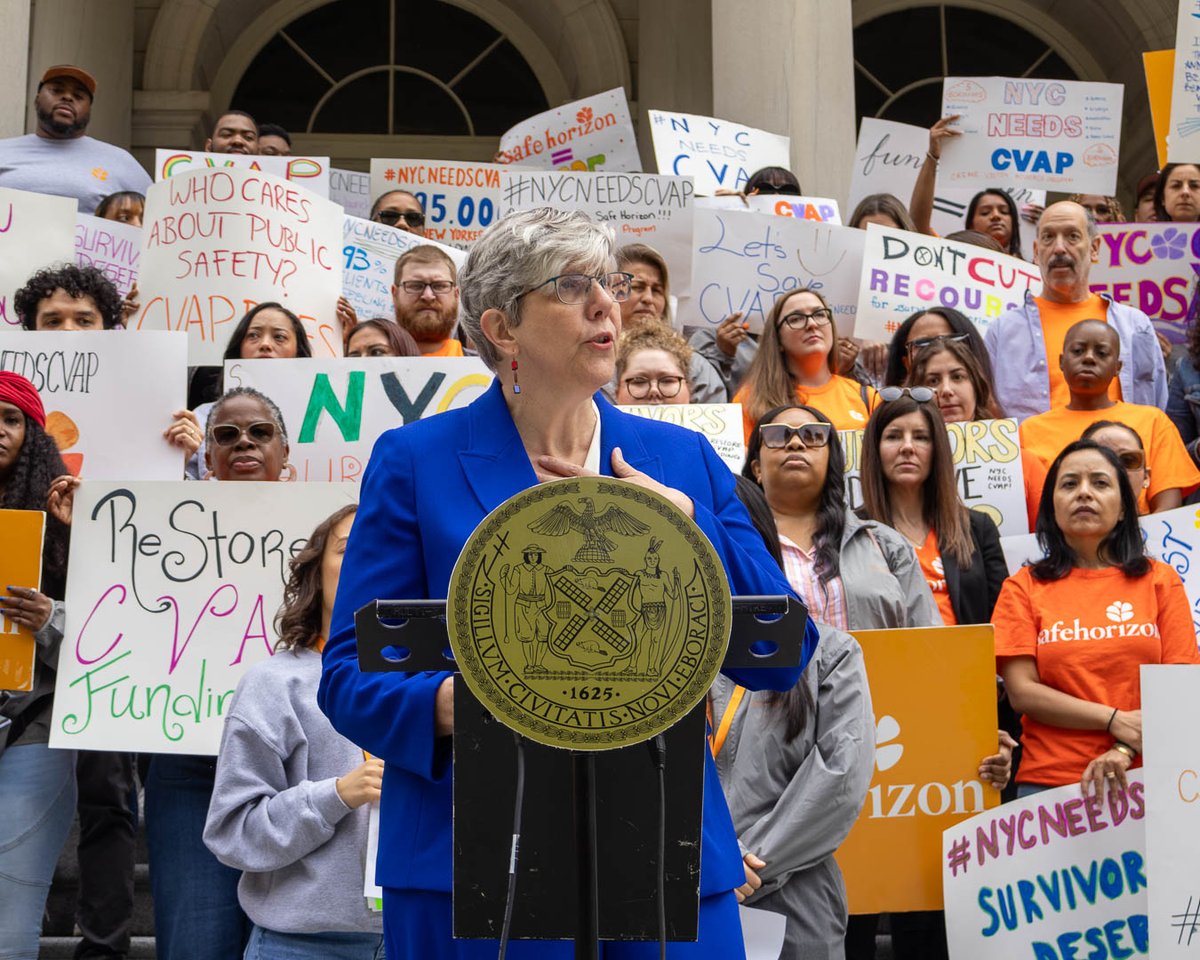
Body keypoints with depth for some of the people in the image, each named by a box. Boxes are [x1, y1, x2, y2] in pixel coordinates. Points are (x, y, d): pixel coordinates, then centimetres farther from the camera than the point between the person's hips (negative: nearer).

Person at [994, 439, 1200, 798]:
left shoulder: (1160, 580, 8)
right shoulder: (1023, 587, 6)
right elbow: (1022, 692, -2)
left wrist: (1125, 751, -13)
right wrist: (1116, 720, -10)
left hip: (1145, 778, 1)